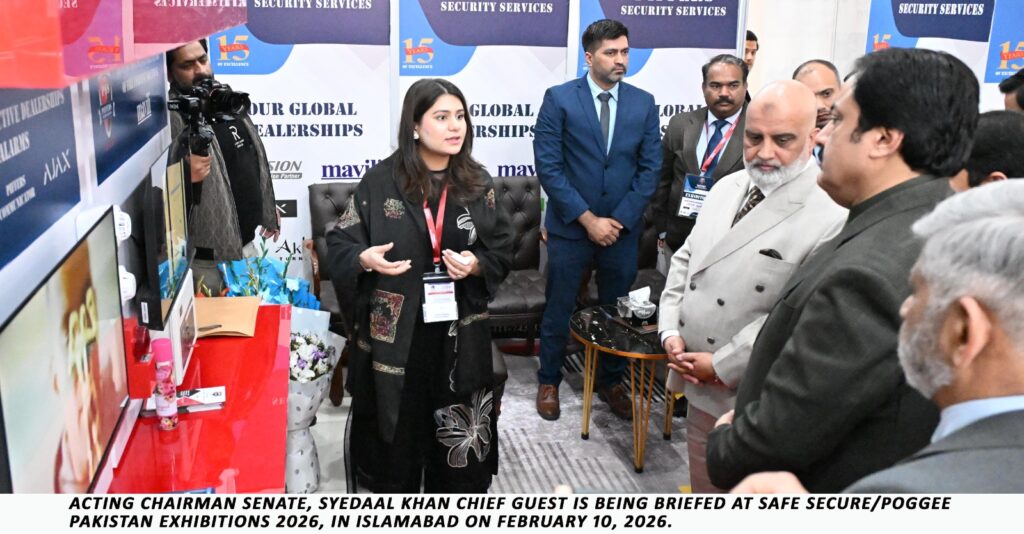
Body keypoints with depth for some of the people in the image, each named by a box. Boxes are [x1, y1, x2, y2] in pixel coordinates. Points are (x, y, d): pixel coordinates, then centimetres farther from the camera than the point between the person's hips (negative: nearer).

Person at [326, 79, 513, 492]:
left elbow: (503, 249, 8)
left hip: (459, 333, 2)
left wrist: (476, 264, -13)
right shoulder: (380, 181, -6)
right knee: (395, 427, 10)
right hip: (394, 333, -2)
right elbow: (339, 244, 0)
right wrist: (364, 259, -22)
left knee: (460, 436, 10)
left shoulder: (478, 183, 3)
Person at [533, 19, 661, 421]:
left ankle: (611, 382, 31)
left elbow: (649, 169, 2)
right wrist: (587, 219, -14)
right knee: (559, 309, 9)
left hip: (623, 228, 3)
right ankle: (549, 382, 27)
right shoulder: (559, 99, -5)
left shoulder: (644, 103, 3)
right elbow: (548, 166, -10)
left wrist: (620, 220, -8)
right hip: (570, 226, -2)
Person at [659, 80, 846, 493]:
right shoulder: (727, 188, 5)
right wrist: (670, 331, -2)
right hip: (699, 386, 7)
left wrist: (722, 365, -18)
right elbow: (685, 260, 11)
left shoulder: (831, 216, -22)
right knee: (705, 490, 25)